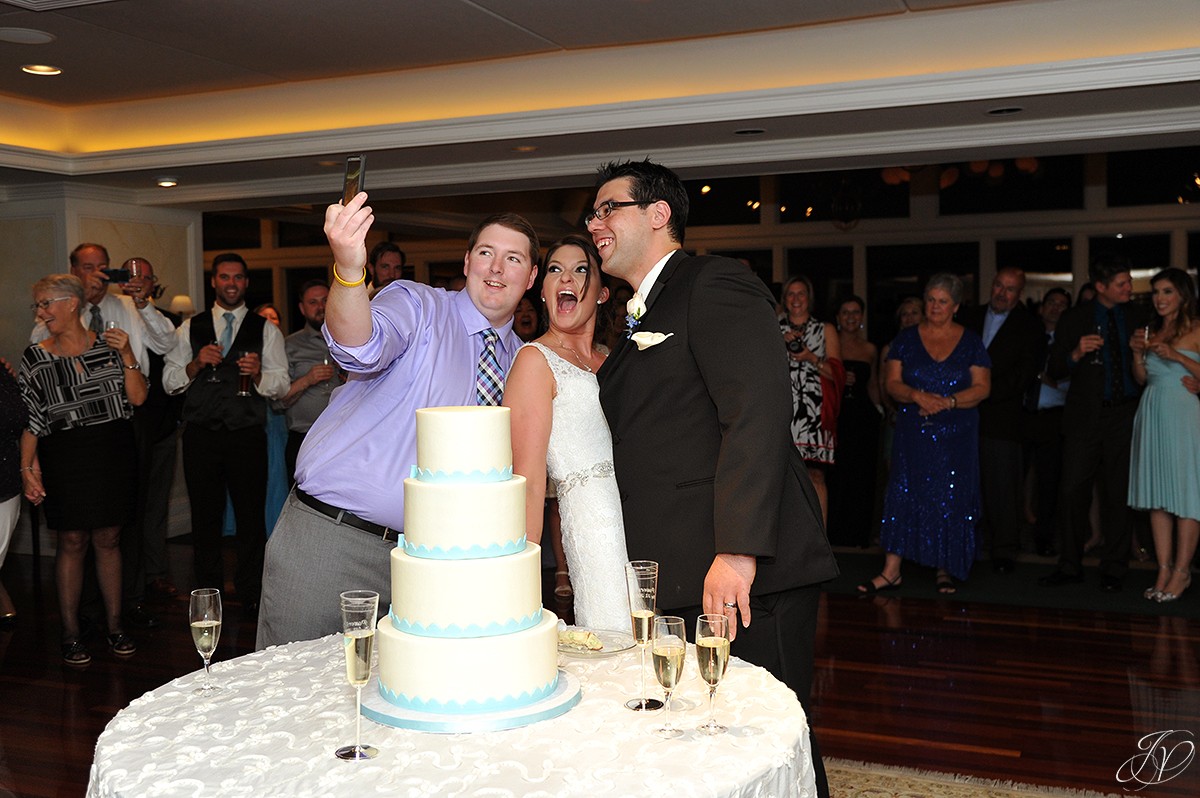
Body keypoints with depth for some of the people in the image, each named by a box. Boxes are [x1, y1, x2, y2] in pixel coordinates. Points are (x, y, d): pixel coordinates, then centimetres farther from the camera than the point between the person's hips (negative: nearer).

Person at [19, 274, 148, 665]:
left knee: (108, 540, 9)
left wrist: (126, 356, -13)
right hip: (64, 460, -1)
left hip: (113, 455, 1)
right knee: (72, 542, 3)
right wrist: (27, 467, -7)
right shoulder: (35, 357, 2)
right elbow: (30, 419, 1)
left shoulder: (108, 345, 4)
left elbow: (137, 398, -1)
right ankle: (70, 633, 14)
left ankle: (115, 625, 19)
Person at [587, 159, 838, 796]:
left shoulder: (716, 284, -6)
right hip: (679, 583, 9)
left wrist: (737, 550, -25)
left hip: (743, 576, -9)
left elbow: (758, 413, -18)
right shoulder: (638, 319, 23)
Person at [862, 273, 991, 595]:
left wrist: (948, 402, -17)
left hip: (956, 435, 0)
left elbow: (982, 387, -1)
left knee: (951, 499, 2)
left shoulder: (970, 342, 5)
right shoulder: (906, 338, 6)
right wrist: (917, 396, -18)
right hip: (913, 432, 0)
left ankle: (946, 569, 14)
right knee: (903, 494, -4)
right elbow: (892, 383, 1)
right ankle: (891, 570, -2)